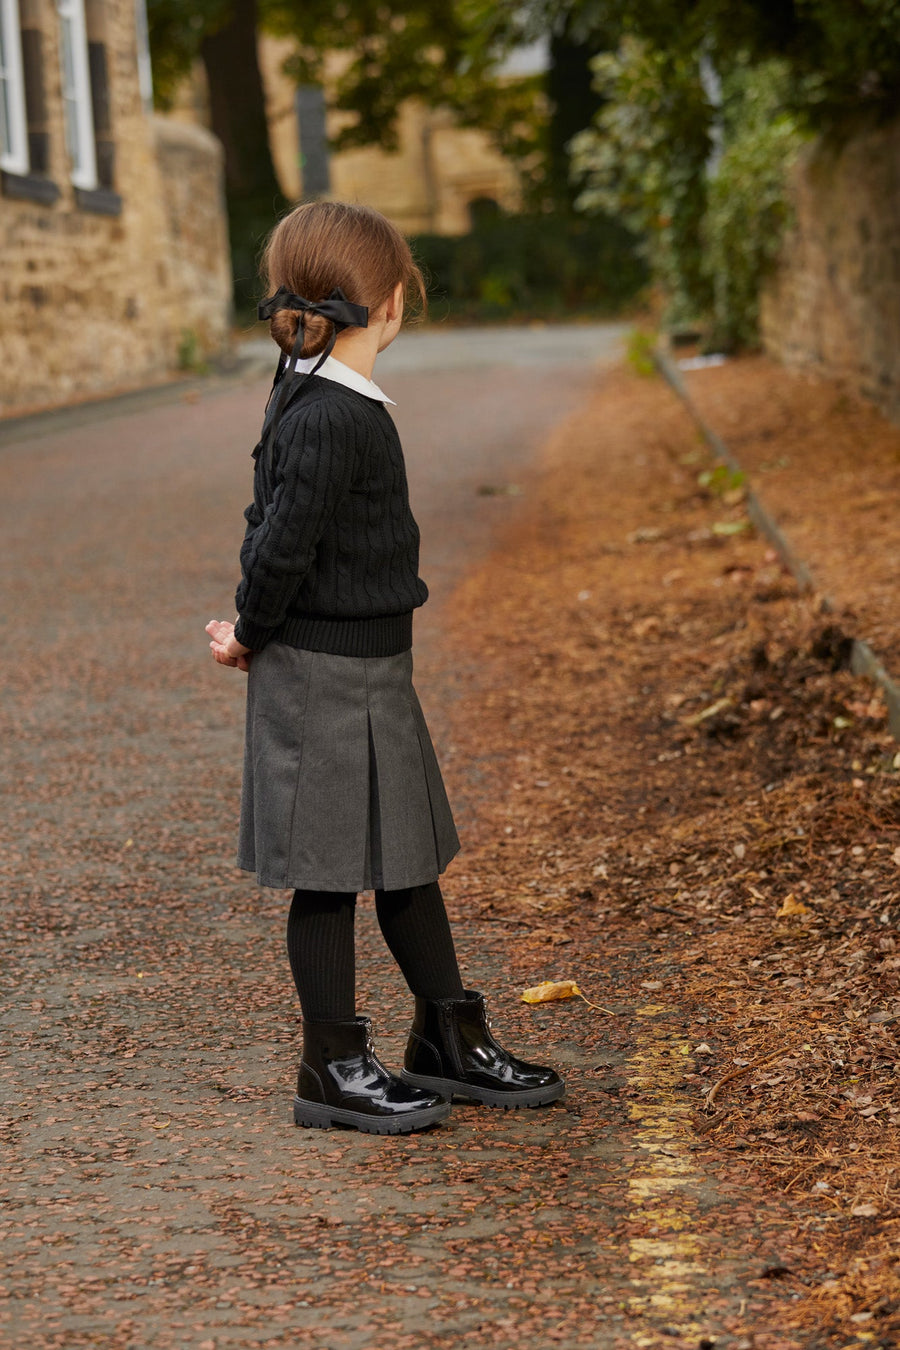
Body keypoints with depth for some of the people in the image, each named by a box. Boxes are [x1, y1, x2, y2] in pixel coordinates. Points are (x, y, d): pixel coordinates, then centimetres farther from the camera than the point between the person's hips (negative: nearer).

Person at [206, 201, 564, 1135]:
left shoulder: (306, 395, 9)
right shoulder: (329, 417, -22)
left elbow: (270, 526, 14)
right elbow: (282, 540, -20)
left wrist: (256, 634, 7)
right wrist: (251, 637, -5)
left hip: (370, 672, 10)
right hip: (326, 678, -10)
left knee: (409, 856, 17)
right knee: (331, 871, 2)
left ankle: (450, 1042, 28)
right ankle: (333, 1069, 14)